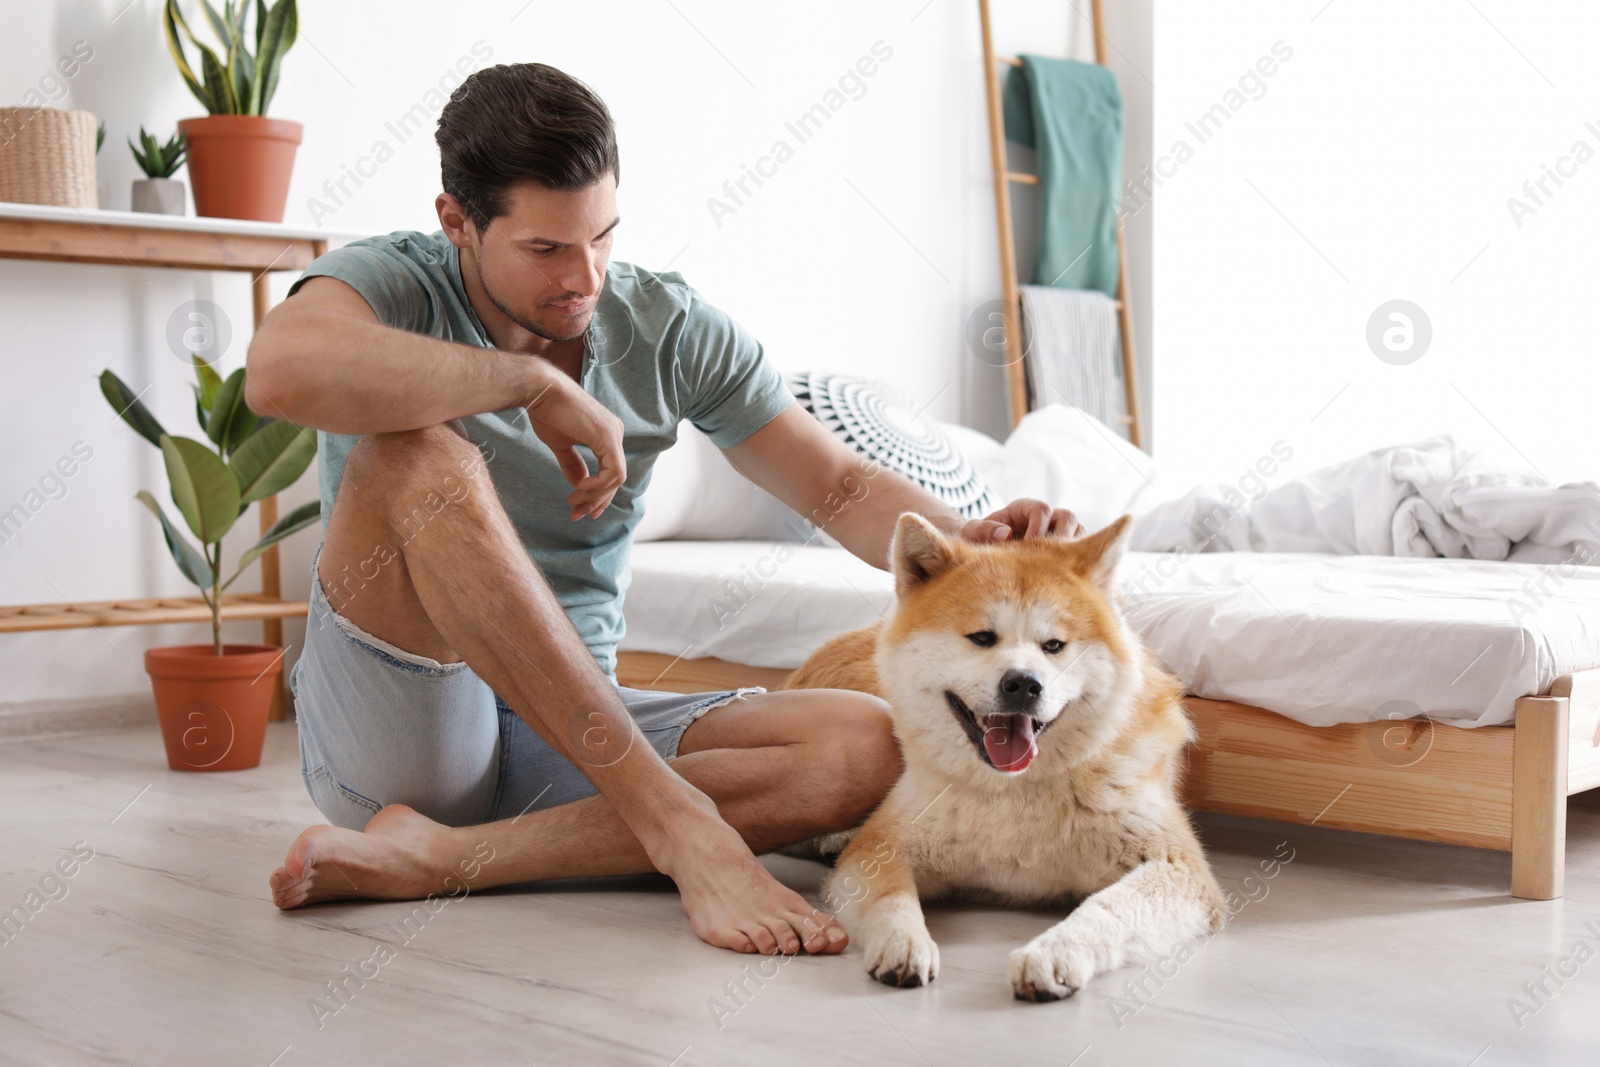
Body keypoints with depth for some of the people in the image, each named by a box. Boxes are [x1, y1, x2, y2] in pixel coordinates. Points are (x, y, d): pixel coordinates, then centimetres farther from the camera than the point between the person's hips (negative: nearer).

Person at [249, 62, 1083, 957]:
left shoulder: (672, 329, 3)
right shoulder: (394, 282, -8)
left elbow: (845, 487, 1)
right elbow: (283, 372, -32)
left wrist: (968, 540, -20)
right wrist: (537, 384, -26)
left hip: (575, 735, 4)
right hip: (388, 734, -3)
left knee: (865, 749, -18)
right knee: (415, 452, -30)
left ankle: (437, 859, -24)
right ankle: (681, 825, -32)